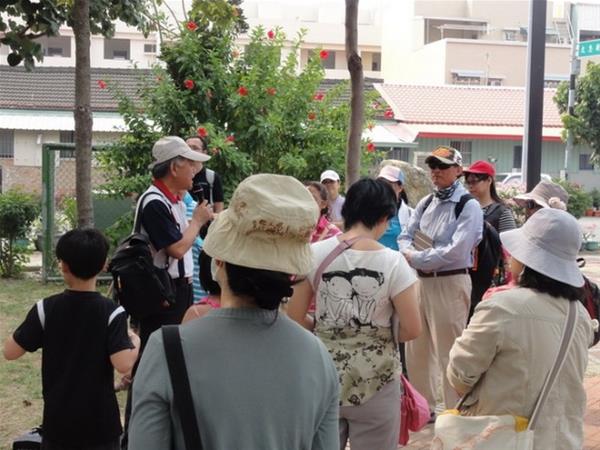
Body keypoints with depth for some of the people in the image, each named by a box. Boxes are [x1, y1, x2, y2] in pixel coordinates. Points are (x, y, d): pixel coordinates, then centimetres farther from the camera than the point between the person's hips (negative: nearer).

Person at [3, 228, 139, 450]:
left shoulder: (45, 309, -8)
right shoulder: (111, 312, -13)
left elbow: (10, 352, -4)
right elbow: (123, 364, -22)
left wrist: (32, 327, 13)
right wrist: (135, 342, -2)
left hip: (58, 420, 2)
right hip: (100, 422, -1)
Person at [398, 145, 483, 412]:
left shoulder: (468, 206, -9)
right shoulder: (425, 204, 13)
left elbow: (455, 251, -19)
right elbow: (405, 237, 11)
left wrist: (415, 258, -13)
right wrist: (410, 252, -13)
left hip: (450, 283, -7)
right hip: (420, 280, 7)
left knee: (448, 351, -1)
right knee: (416, 349, 14)